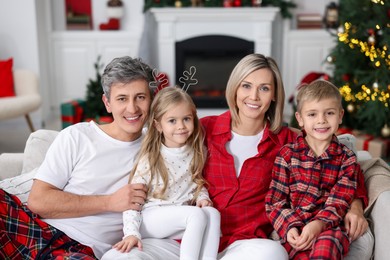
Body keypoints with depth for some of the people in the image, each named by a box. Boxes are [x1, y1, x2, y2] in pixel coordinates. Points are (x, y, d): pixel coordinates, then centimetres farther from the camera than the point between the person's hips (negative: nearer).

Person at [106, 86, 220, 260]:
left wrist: (202, 197, -1)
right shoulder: (150, 159, -10)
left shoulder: (196, 153, 3)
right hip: (151, 218, -5)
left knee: (212, 213, -24)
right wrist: (131, 233, -18)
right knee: (198, 215, -28)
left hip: (182, 217, 5)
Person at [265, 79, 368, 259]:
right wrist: (289, 227, -14)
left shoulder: (347, 159, 9)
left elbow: (339, 202, 0)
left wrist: (318, 224, -19)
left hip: (329, 228, 0)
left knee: (326, 243, -35)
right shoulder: (287, 154, 7)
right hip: (295, 230, 0)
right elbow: (275, 201, 4)